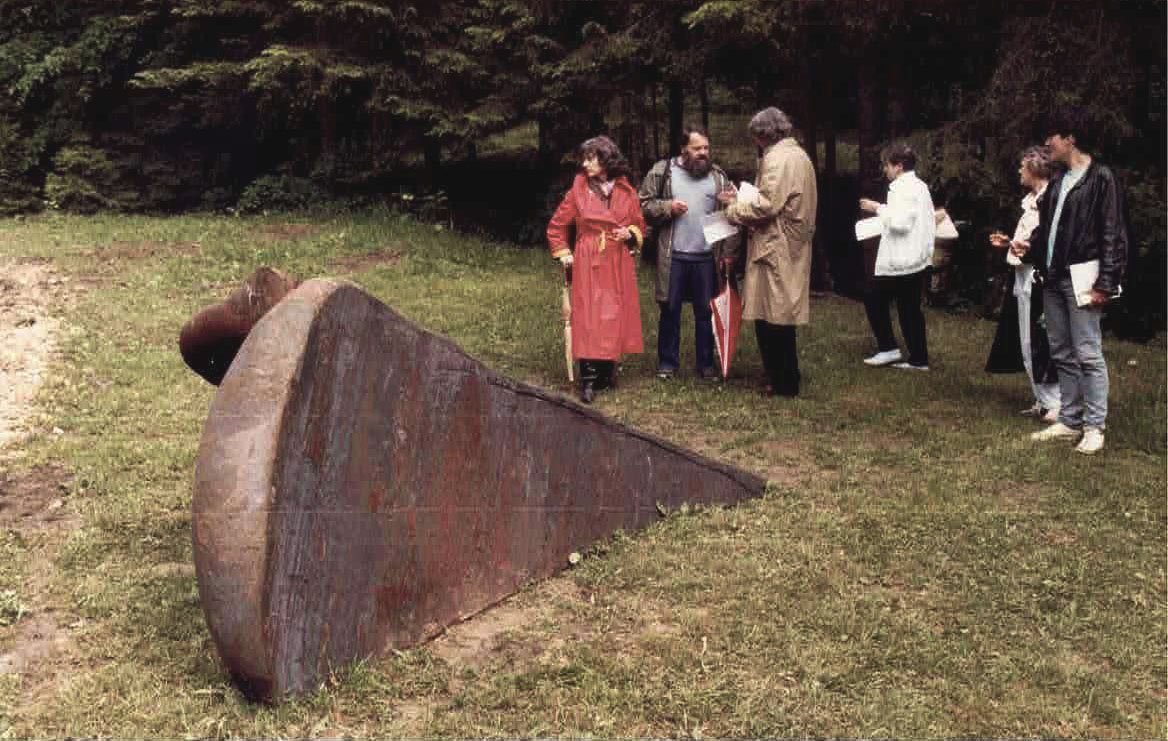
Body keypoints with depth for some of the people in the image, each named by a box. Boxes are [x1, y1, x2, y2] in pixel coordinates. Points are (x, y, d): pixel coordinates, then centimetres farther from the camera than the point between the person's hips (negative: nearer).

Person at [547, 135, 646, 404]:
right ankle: (588, 382, -8)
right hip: (588, 264, -2)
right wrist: (563, 253, 5)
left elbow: (640, 226, 16)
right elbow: (556, 226, 11)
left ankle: (608, 372, 19)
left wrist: (631, 233, -4)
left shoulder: (626, 192, 6)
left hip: (618, 266, 2)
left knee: (615, 316, 5)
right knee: (588, 318, -8)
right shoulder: (578, 190, 2)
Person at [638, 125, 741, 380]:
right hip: (673, 256, -2)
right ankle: (667, 363, 17)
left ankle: (706, 363, 20)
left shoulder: (718, 176, 7)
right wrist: (668, 207, -14)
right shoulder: (662, 172, 1)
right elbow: (643, 204, 2)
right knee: (670, 310, 6)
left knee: (706, 311, 8)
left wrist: (728, 253, 0)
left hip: (707, 256, 2)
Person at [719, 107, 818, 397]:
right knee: (781, 318, 16)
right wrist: (742, 199, 13)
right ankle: (785, 380, 24)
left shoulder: (777, 158, -15)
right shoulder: (797, 155, 17)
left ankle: (783, 383, 2)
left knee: (771, 318, -3)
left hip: (775, 250, -10)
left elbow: (766, 206, -22)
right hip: (792, 248, 10)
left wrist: (734, 209, -6)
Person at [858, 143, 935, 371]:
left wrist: (879, 209, -13)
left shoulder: (902, 188, -15)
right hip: (917, 258, 10)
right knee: (910, 308, 11)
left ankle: (889, 349, 5)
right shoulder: (920, 186, 15)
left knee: (874, 300, 3)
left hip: (900, 261, -10)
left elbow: (900, 223, -24)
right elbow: (922, 221, 19)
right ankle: (919, 359, 11)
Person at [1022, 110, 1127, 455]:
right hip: (1053, 279, 8)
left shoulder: (1101, 178, -8)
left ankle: (1094, 426, 3)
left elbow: (1113, 235, -11)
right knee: (1062, 354, 12)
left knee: (1088, 354, -4)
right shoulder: (1058, 182, 15)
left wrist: (1106, 283, -16)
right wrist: (1030, 247, 1)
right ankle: (1070, 420, 20)